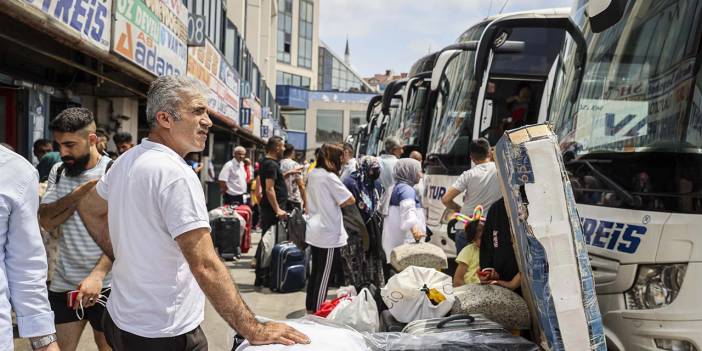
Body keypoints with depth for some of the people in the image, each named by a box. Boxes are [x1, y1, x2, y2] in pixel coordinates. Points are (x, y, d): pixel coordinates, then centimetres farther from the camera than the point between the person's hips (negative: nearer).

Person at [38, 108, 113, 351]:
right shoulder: (58, 171, 7)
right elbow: (46, 221, -3)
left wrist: (97, 275, -24)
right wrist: (82, 191, -14)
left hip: (105, 284, -4)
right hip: (63, 284, 4)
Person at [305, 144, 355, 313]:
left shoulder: (312, 174, 8)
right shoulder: (330, 176, -17)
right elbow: (350, 200, -17)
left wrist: (333, 203, 1)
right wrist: (339, 202, 1)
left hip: (314, 231, 8)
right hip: (328, 233, -8)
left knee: (315, 272, 17)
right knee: (324, 275, 0)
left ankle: (310, 308, 25)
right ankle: (318, 312, 6)